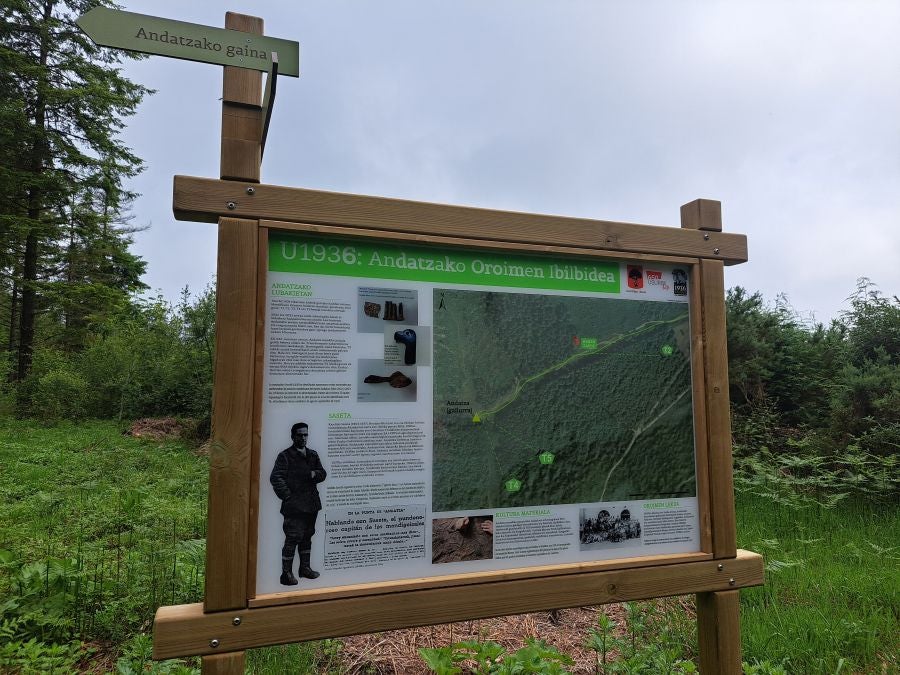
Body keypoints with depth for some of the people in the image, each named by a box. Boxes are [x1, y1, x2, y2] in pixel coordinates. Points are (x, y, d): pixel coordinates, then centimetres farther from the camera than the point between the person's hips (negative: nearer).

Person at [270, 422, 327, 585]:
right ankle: (286, 573, 1)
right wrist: (287, 497, -15)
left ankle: (305, 567, 28)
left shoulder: (313, 455, 14)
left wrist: (315, 474, -9)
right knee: (293, 538, -8)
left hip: (311, 503, 6)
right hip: (294, 505, -6)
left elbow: (322, 473, 14)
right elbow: (275, 478, -11)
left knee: (307, 537, 15)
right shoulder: (285, 455, -5)